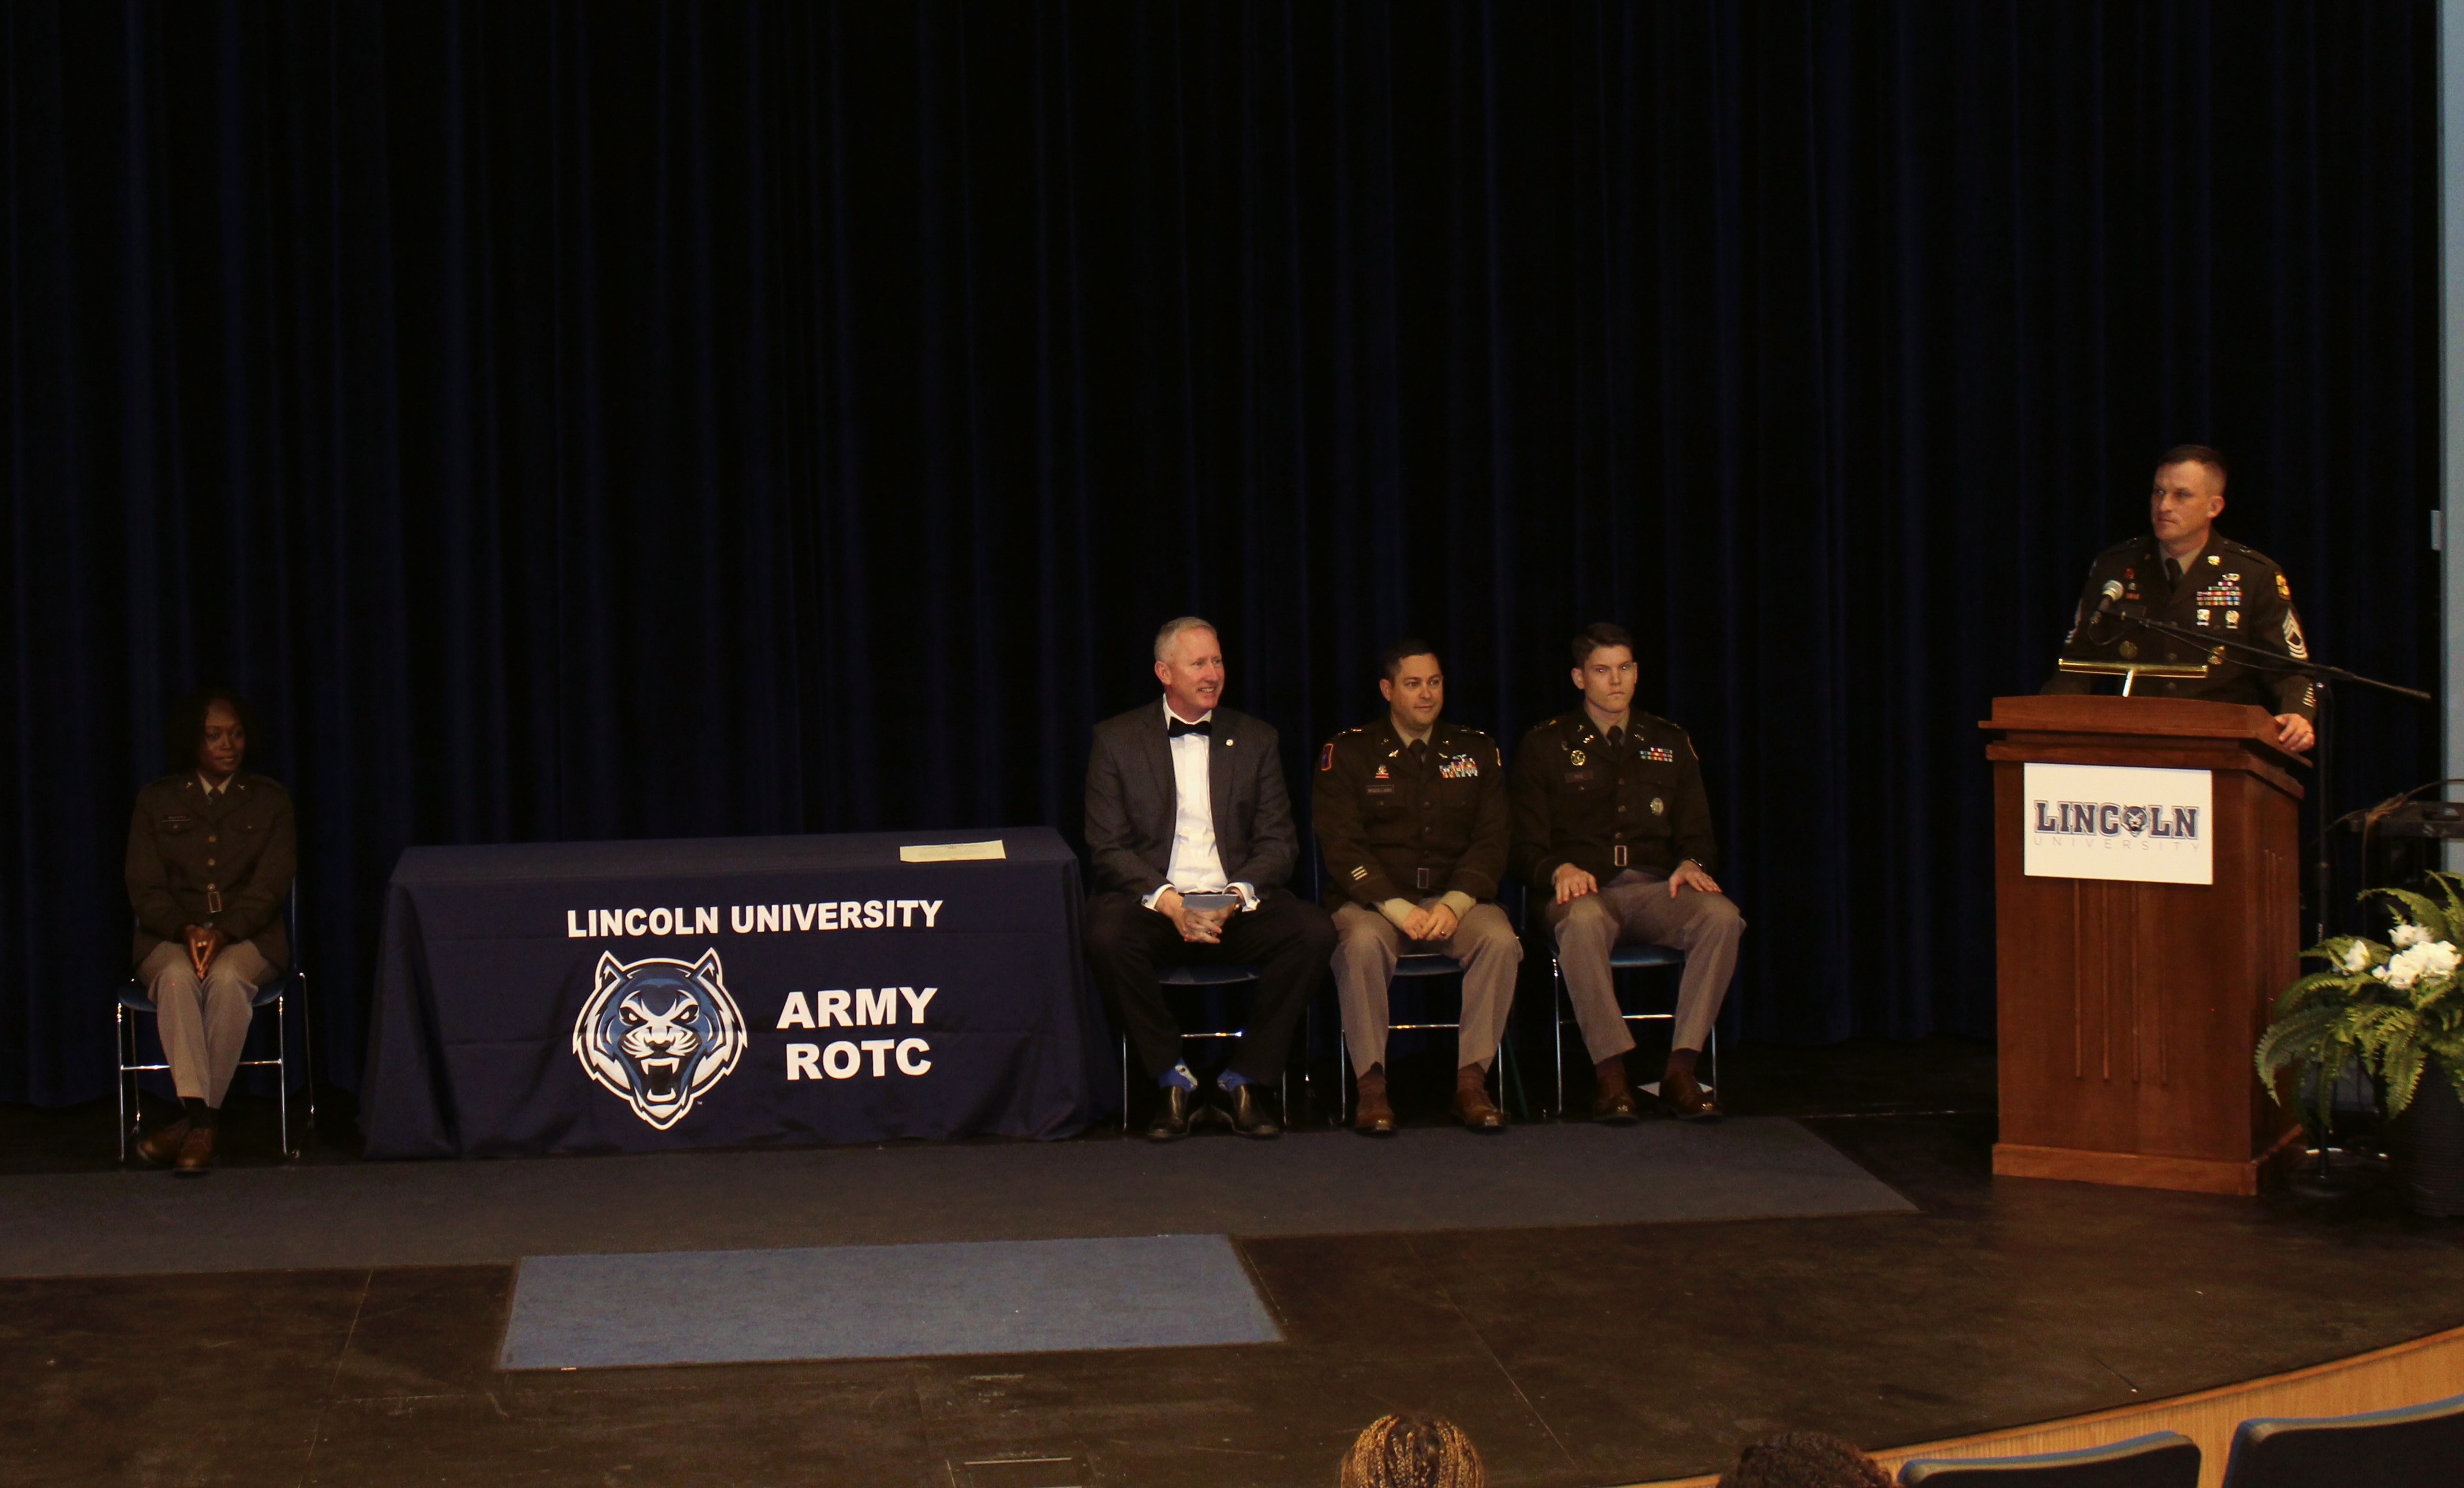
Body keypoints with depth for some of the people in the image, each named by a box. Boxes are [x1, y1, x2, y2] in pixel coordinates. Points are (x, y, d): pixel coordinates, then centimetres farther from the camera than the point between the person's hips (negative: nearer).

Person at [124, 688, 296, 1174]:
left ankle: (197, 1122, -34)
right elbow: (145, 888, 2)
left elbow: (269, 887, -1)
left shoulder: (270, 801, 10)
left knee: (227, 979, -35)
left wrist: (222, 933, -19)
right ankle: (199, 1114, -45)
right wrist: (187, 930, -18)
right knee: (177, 977, -35)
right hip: (169, 936, 0)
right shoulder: (156, 801, 10)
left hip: (248, 937, 0)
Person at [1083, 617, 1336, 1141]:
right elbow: (1108, 847, -2)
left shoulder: (1255, 739, 12)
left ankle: (1242, 1082, -11)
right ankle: (1173, 1082, -14)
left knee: (1314, 932, -27)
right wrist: (1166, 901, -19)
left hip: (1238, 905, 2)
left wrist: (1237, 896, -14)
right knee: (1106, 938, -35)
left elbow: (1278, 841, 7)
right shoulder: (1116, 740, 5)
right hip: (1153, 902, -2)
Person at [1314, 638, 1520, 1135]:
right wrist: (1398, 909, -18)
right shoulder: (1348, 753, 5)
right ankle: (1372, 1084, -27)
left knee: (1500, 940, -30)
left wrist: (1455, 904, -13)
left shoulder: (1477, 752, 13)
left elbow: (1491, 842, 5)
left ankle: (1470, 1078, -23)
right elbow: (1341, 846, -5)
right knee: (1362, 943, -36)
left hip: (1455, 900, 2)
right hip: (1372, 901, -2)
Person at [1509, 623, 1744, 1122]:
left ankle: (1680, 1070, -30)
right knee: (1583, 921, -41)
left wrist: (1690, 864, -7)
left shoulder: (1670, 743, 18)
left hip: (1655, 889, 3)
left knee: (1722, 916, -31)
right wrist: (1561, 870, -18)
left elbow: (1696, 835, 17)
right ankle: (1611, 1073, -36)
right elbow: (1525, 846, 5)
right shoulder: (1545, 747, 9)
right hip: (1583, 891, -3)